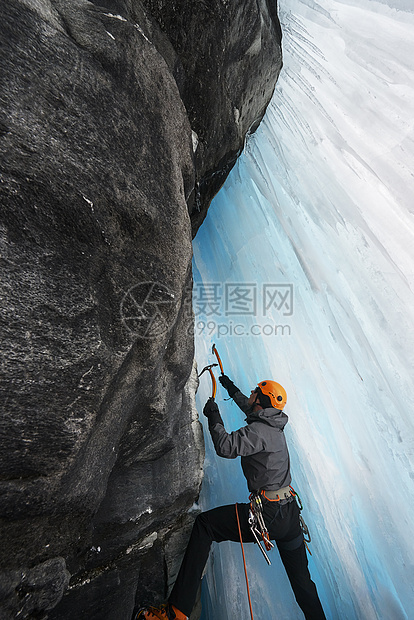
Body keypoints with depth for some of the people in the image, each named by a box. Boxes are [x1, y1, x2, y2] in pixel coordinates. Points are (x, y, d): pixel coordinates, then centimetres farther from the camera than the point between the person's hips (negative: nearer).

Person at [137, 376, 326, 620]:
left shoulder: (260, 430, -18)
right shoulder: (275, 426, 9)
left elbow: (226, 447, -30)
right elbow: (251, 409, 29)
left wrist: (214, 416, -15)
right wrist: (232, 388, 38)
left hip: (268, 515, -9)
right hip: (291, 514, 9)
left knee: (204, 524, -3)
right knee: (301, 579, 25)